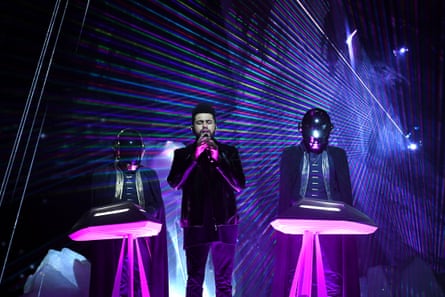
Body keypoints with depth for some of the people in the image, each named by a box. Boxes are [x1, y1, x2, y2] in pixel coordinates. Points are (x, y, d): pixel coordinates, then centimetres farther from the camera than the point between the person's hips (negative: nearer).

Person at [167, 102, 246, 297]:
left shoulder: (229, 152, 7)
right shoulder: (183, 154, 7)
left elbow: (239, 186, -3)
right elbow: (174, 184, -8)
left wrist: (218, 160, -15)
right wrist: (195, 156, -15)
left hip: (224, 223, 1)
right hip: (195, 224, 0)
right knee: (194, 281, 5)